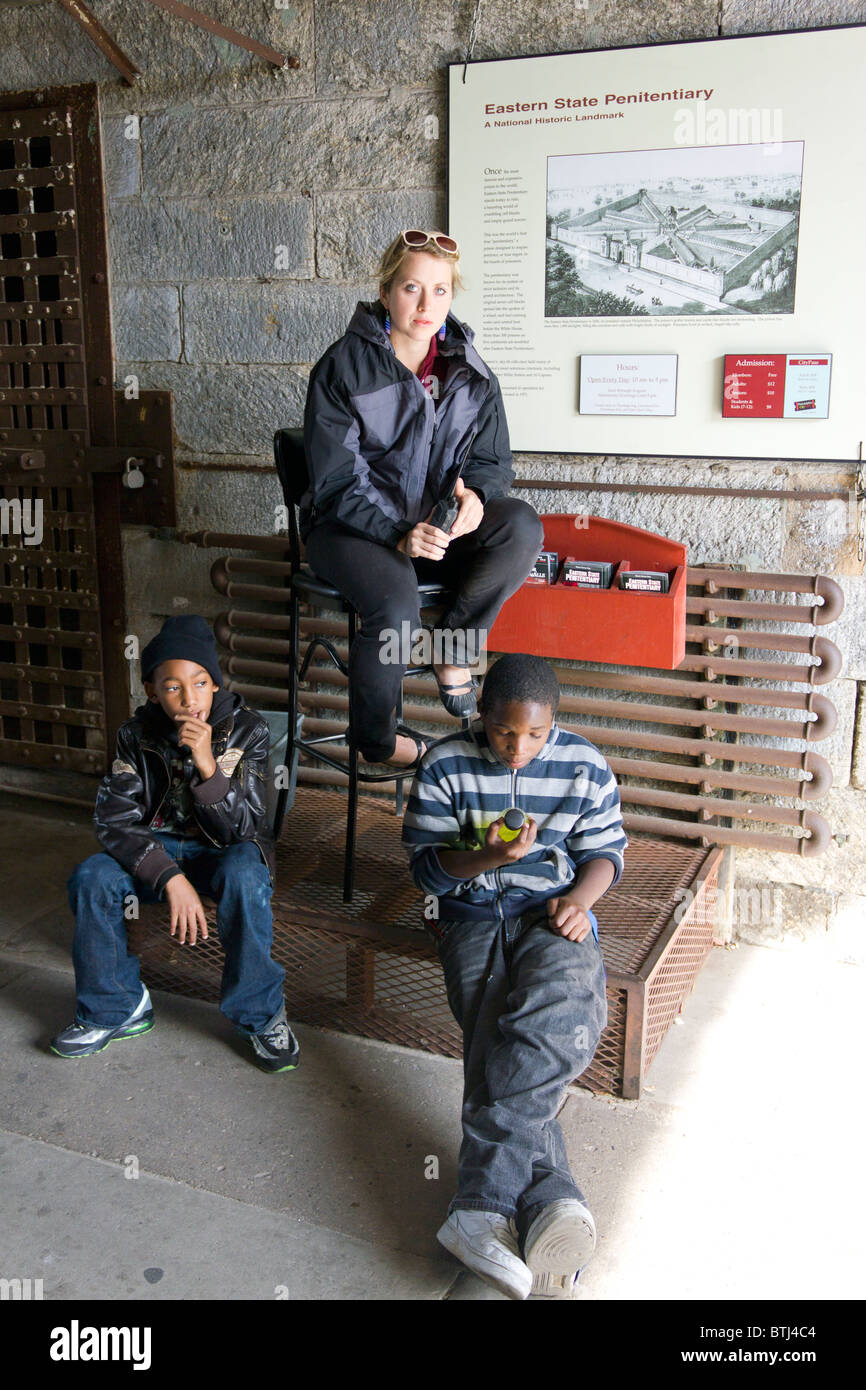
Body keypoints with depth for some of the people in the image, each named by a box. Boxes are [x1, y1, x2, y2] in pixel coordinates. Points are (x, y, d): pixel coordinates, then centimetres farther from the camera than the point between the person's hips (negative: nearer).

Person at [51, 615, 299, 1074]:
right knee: (91, 878, -25)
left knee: (244, 877, -37)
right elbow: (113, 820, -16)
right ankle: (116, 1009, -2)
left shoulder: (247, 730, -16)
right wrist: (171, 878, -31)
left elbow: (242, 829, -18)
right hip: (159, 847, 3)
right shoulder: (138, 734, -11)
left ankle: (261, 1015, -17)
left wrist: (207, 765, -35)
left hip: (226, 849, -2)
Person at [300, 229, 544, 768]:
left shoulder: (469, 371, 4)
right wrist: (398, 534, -29)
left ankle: (455, 644, -7)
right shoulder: (344, 366, -9)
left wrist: (473, 492, -17)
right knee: (396, 603, -34)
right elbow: (337, 480, -13)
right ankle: (375, 739, -7)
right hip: (351, 525, -4)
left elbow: (494, 461, 9)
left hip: (437, 524, 4)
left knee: (522, 527, -25)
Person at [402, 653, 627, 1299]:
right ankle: (552, 1204, -37)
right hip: (473, 914, 1)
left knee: (554, 1015, -34)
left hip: (554, 912, 0)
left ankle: (485, 1205, -38)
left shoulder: (585, 766, 3)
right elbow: (427, 868, 0)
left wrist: (578, 898, -11)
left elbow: (606, 852, 11)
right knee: (500, 1050, -28)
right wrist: (486, 856, -20)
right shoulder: (445, 766, 0)